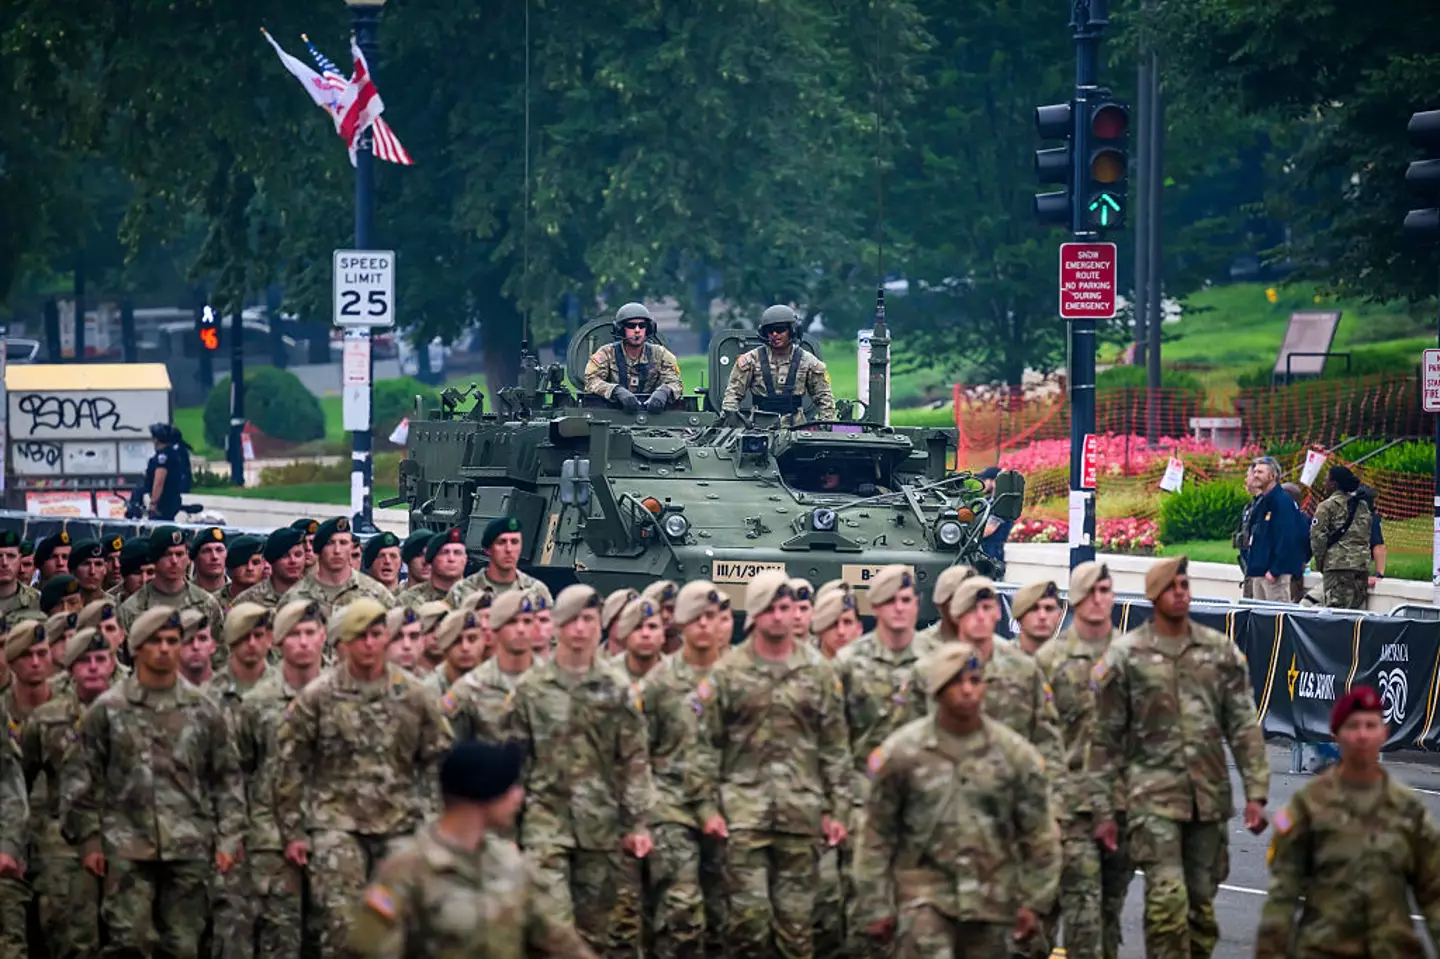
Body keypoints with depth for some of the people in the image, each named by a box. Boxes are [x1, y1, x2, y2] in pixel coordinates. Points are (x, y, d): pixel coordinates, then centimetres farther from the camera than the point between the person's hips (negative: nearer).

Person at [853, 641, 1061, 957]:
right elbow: (876, 835, 2)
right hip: (925, 894, -3)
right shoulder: (903, 752, -3)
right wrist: (875, 907, 0)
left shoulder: (1015, 753, 2)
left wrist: (1034, 902, 3)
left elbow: (1040, 835, 8)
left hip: (992, 901, 3)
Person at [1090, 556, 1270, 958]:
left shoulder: (1221, 650, 8)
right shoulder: (1125, 656, 0)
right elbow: (1105, 739, 2)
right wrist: (1102, 810, -1)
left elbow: (1244, 727, 8)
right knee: (1167, 901, -14)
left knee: (1202, 903, 9)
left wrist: (1256, 794, 0)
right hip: (1154, 795, -3)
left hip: (1210, 796, 3)